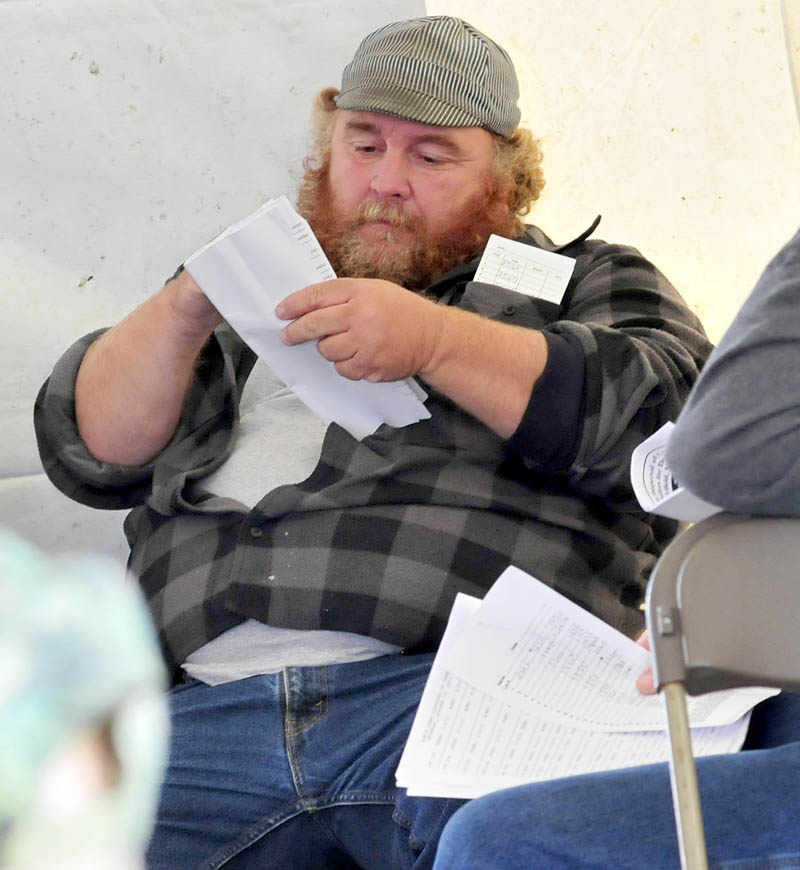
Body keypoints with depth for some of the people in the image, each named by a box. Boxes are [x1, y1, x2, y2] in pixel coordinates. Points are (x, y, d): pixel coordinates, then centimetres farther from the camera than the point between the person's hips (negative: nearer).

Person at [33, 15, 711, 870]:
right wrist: (184, 312, 2)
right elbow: (93, 453, 20)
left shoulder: (585, 278, 21)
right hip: (213, 703, 4)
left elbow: (670, 409, -1)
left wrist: (433, 340, -12)